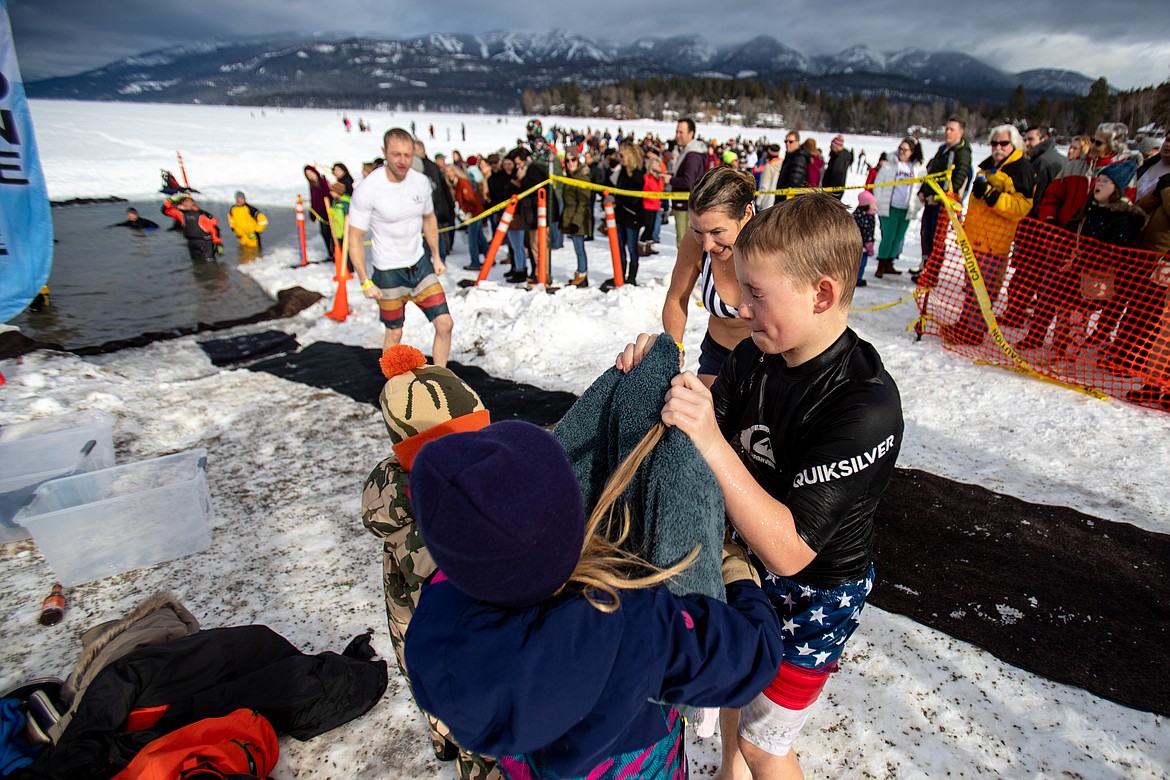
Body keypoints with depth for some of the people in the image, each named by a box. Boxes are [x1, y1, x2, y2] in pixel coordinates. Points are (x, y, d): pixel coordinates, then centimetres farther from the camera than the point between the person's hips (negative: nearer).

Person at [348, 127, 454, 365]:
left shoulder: (421, 181, -3)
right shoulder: (367, 189, -18)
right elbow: (355, 239, -14)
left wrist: (436, 256, 13)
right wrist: (365, 282, -16)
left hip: (420, 264, 5)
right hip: (388, 272, -4)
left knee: (445, 323, -1)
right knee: (394, 333, 7)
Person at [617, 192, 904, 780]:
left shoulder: (866, 406, -33)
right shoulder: (756, 356, -13)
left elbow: (788, 551, -35)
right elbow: (705, 431, -5)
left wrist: (712, 443, -44)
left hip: (812, 596, -6)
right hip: (744, 560, 7)